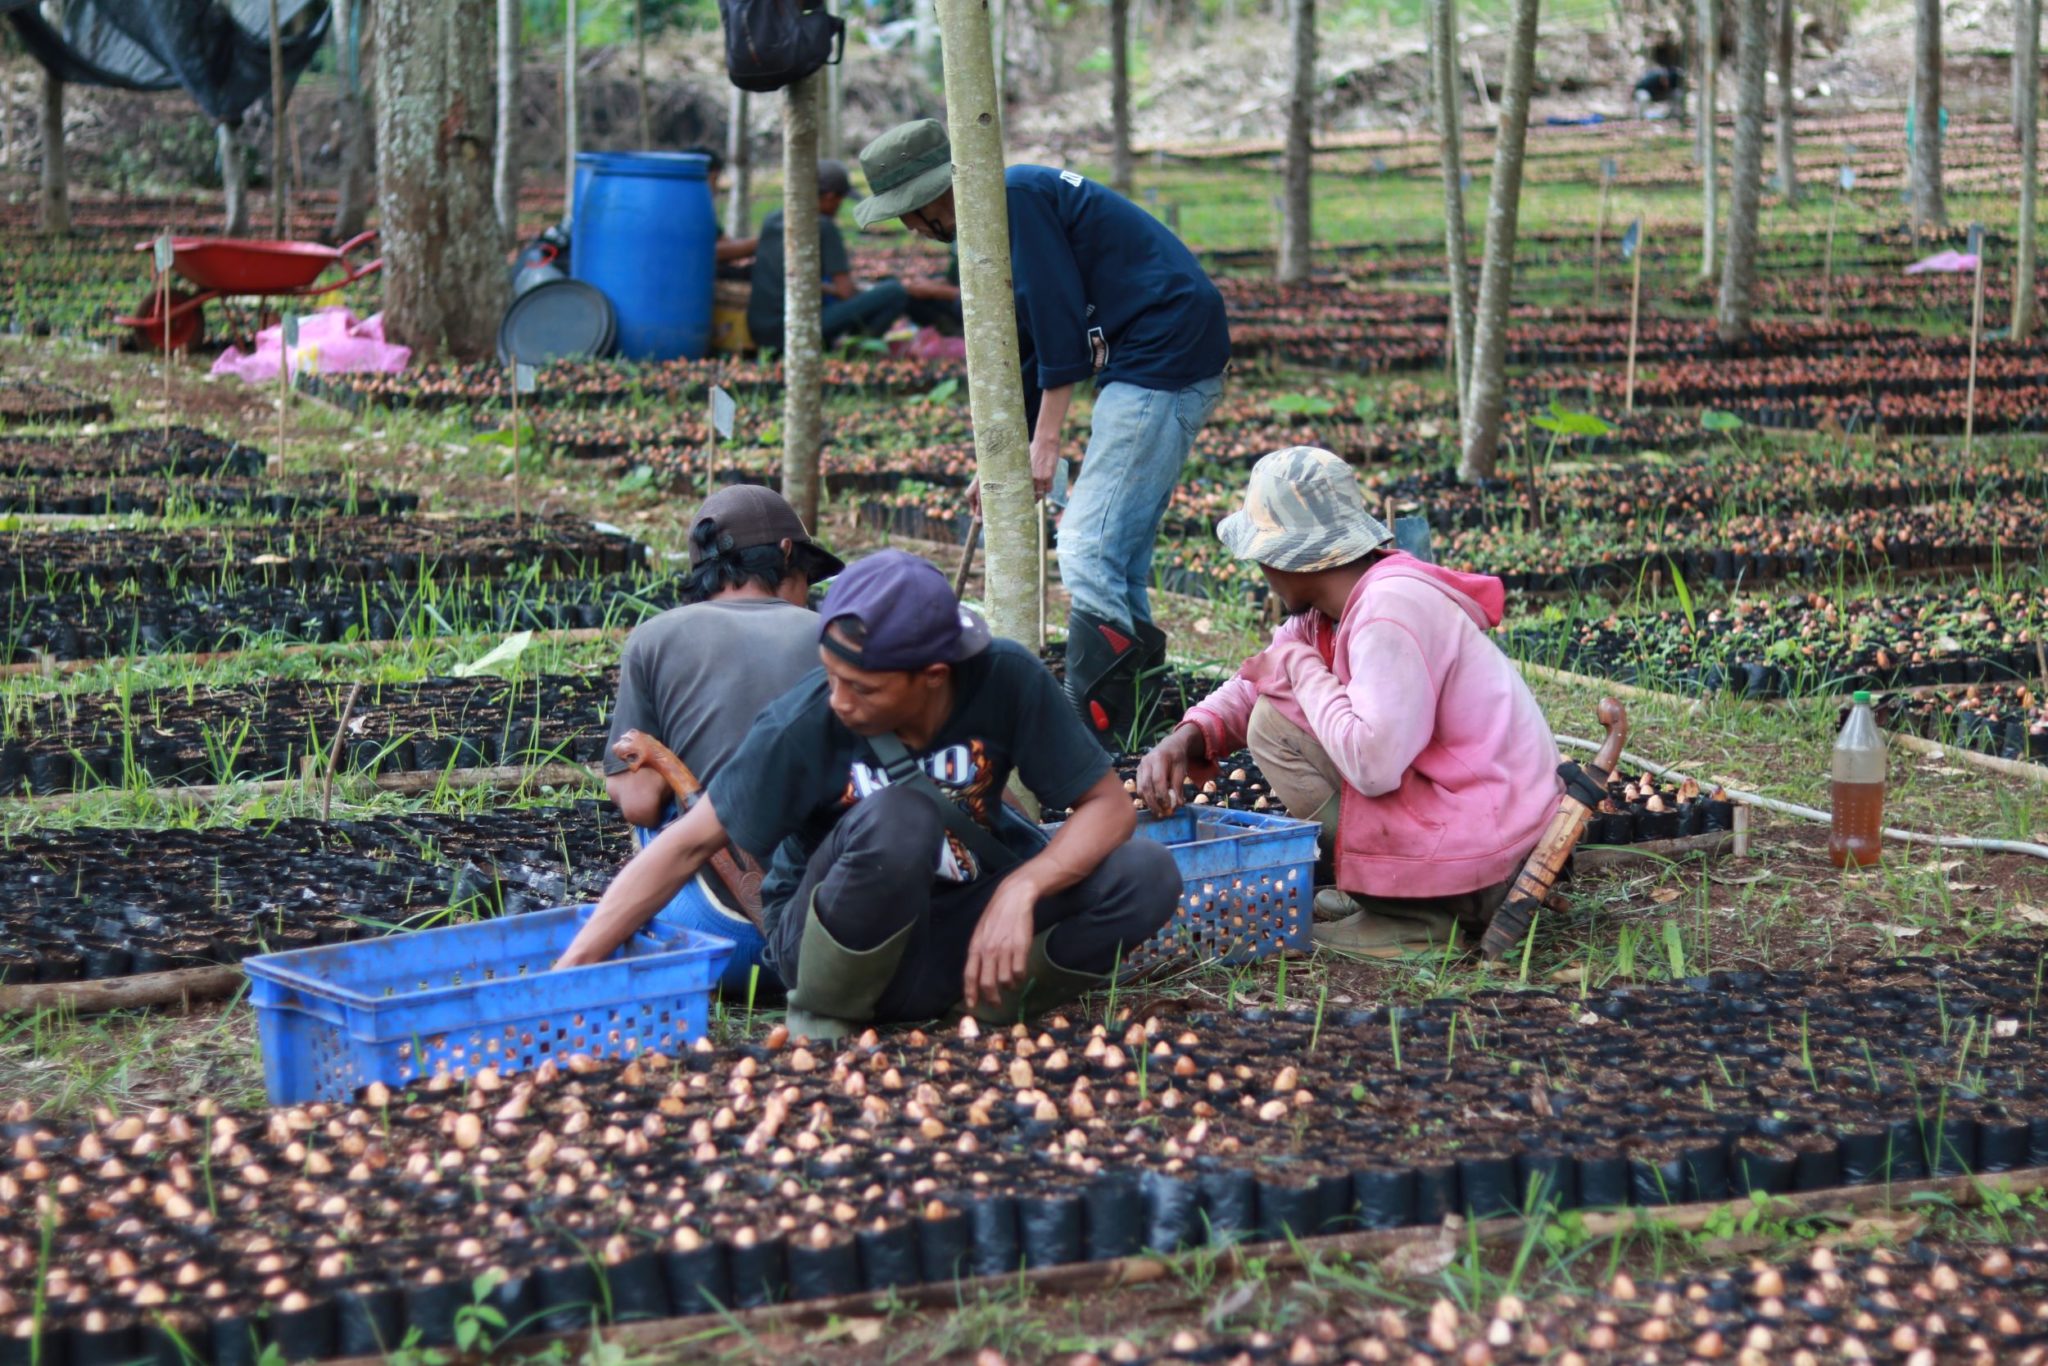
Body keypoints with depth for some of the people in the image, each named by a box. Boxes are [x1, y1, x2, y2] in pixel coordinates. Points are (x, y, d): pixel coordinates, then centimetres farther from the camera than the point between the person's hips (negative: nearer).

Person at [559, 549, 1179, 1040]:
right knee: (895, 818, -36)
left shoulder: (1006, 679, -18)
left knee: (1147, 876, -22)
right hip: (844, 940, -2)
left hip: (966, 920, 3)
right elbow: (690, 844, -16)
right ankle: (826, 1012, -11)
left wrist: (1020, 889, -30)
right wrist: (571, 969, -22)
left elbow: (1107, 805, -12)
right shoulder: (804, 724, -22)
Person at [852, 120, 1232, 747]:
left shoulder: (1015, 196, -12)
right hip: (1154, 364, 11)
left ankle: (1091, 739, -16)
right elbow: (1028, 343, 26)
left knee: (1090, 550, -14)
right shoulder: (1009, 203, 19)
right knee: (1117, 553, 13)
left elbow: (1059, 319, -16)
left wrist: (1045, 440, -10)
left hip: (1164, 356, -11)